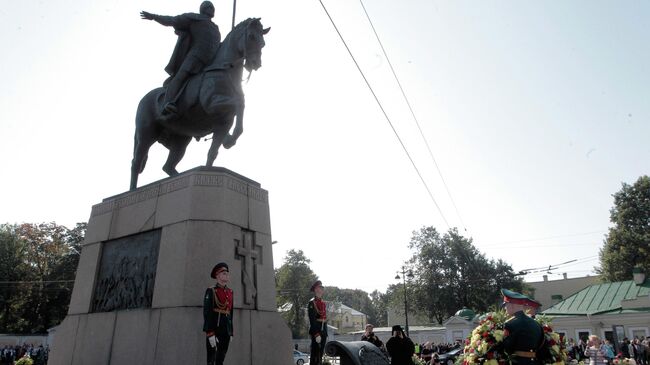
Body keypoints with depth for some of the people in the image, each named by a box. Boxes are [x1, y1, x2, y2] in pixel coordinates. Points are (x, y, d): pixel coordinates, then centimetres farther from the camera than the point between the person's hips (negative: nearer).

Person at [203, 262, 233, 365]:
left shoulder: (230, 292, 14)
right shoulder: (211, 291, -4)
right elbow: (207, 312, -12)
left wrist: (231, 333, 14)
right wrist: (210, 333, -19)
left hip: (226, 330, 6)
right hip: (214, 329, -6)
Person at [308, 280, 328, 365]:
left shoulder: (323, 303, 16)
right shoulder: (312, 303, -11)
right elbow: (312, 320, -16)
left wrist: (326, 333, 15)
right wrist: (316, 334, -20)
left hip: (323, 331, 8)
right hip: (316, 330, -8)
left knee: (321, 353, 12)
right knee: (315, 354, -4)